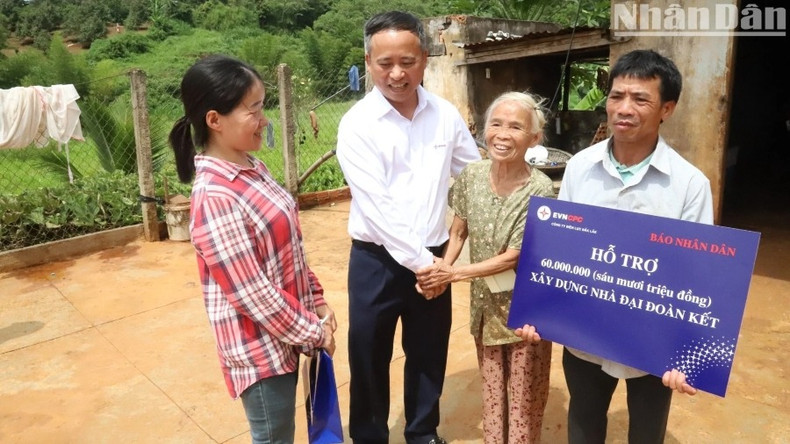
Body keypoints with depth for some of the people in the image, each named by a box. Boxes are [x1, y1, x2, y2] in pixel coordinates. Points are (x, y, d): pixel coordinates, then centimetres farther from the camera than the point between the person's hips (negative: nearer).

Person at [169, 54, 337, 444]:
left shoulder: (252, 169, 3)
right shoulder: (215, 198, -25)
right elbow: (252, 294, -23)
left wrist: (317, 304, 8)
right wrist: (313, 332, -13)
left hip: (286, 331, 8)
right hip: (261, 346, -8)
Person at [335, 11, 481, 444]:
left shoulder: (446, 115, -1)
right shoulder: (357, 124, -13)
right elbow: (377, 208, -18)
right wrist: (420, 262, -16)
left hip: (434, 257, 4)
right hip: (377, 260, -3)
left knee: (429, 355, 18)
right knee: (369, 358, 12)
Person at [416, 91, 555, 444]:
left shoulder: (540, 190, -21)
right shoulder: (471, 176, -7)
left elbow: (513, 257, -19)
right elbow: (458, 232, 4)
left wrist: (452, 274, -17)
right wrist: (441, 267, -13)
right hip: (485, 304, 4)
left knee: (523, 395, 11)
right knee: (491, 389, 21)